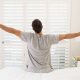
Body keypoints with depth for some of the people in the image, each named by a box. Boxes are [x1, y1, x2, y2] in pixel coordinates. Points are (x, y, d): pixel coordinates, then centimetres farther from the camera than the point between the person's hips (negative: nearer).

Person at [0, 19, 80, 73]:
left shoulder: (30, 37, -16)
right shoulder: (49, 38, -16)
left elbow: (13, 31, -12)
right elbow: (65, 36, -12)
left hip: (32, 71, 0)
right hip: (46, 70, 0)